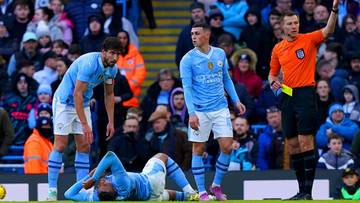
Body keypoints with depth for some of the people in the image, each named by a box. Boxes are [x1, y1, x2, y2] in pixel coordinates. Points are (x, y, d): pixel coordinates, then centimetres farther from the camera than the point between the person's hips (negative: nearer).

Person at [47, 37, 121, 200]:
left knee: (84, 146, 2)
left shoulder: (112, 69, -5)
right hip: (65, 101, -8)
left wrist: (111, 122, 5)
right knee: (60, 145, -10)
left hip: (83, 105, 8)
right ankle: (51, 191, -9)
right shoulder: (89, 63, -29)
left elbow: (109, 94, 10)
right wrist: (85, 124, -31)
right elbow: (77, 94, -30)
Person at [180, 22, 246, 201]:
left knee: (227, 147, -3)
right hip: (200, 111, -3)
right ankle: (202, 192, 6)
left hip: (220, 109, 3)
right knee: (198, 150, -1)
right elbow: (187, 88, -10)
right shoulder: (188, 59, -5)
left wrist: (236, 100, 11)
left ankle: (216, 186, 13)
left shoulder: (220, 54, 7)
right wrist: (191, 113, -19)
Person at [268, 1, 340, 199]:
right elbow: (273, 72, 24)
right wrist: (273, 81, 0)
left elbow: (327, 32, -20)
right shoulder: (278, 48, 12)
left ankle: (308, 191, -12)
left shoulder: (308, 40, -2)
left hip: (305, 94, -6)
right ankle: (301, 190, 14)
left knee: (305, 142, -11)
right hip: (287, 96, 6)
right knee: (293, 145, 7)